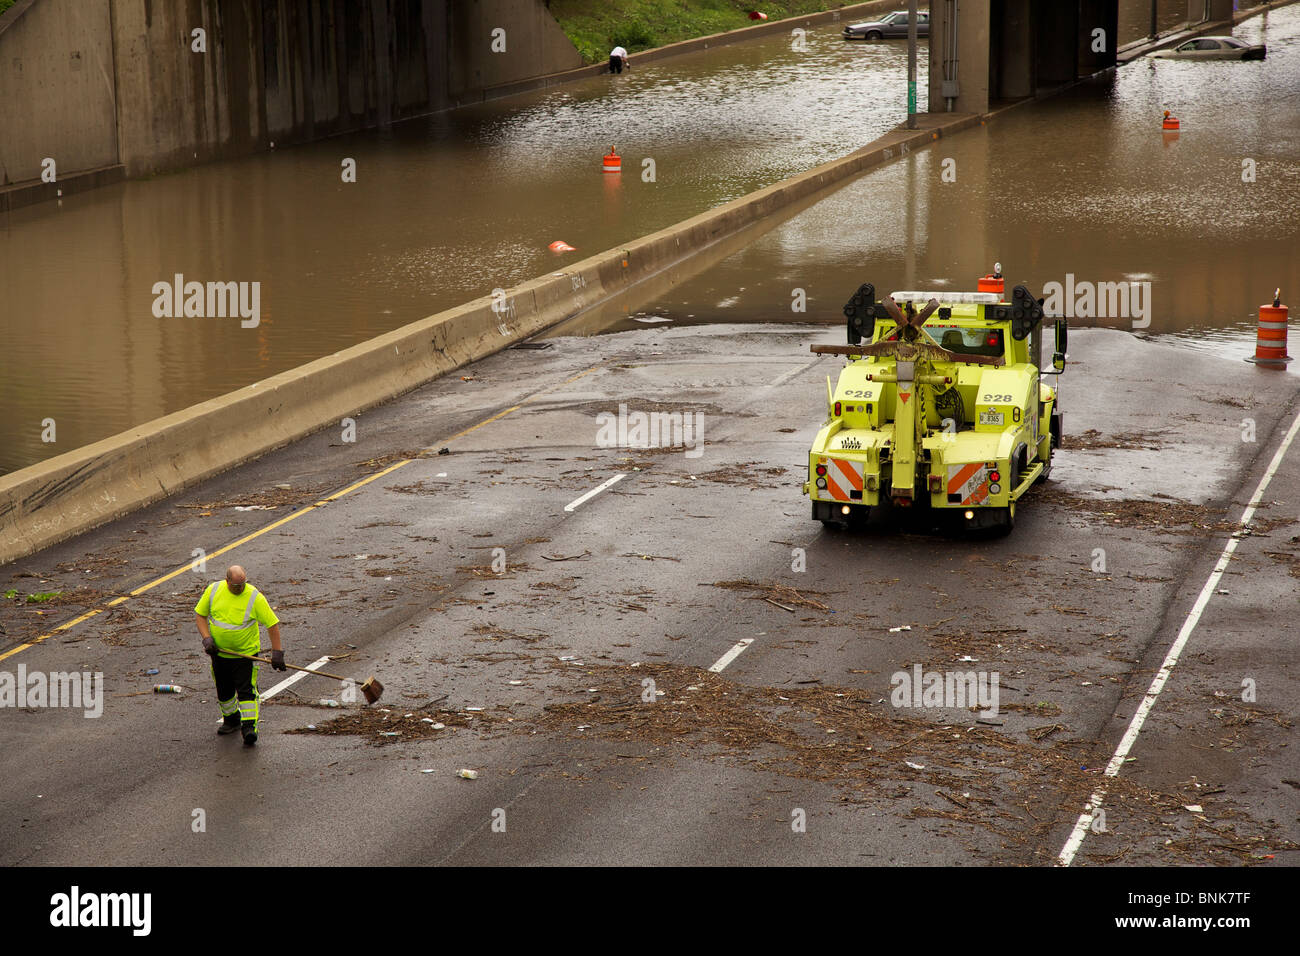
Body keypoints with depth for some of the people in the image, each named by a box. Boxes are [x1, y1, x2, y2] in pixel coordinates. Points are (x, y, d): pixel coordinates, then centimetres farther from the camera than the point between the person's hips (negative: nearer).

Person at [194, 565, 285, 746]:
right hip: (219, 652, 4)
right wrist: (207, 639, -10)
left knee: (247, 690, -12)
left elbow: (273, 624, -13)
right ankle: (231, 720, 37)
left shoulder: (254, 597, -16)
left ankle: (249, 727, -10)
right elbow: (200, 615, 4)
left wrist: (276, 652, -18)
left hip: (246, 653, -4)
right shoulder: (213, 590, -7)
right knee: (224, 691, 16)